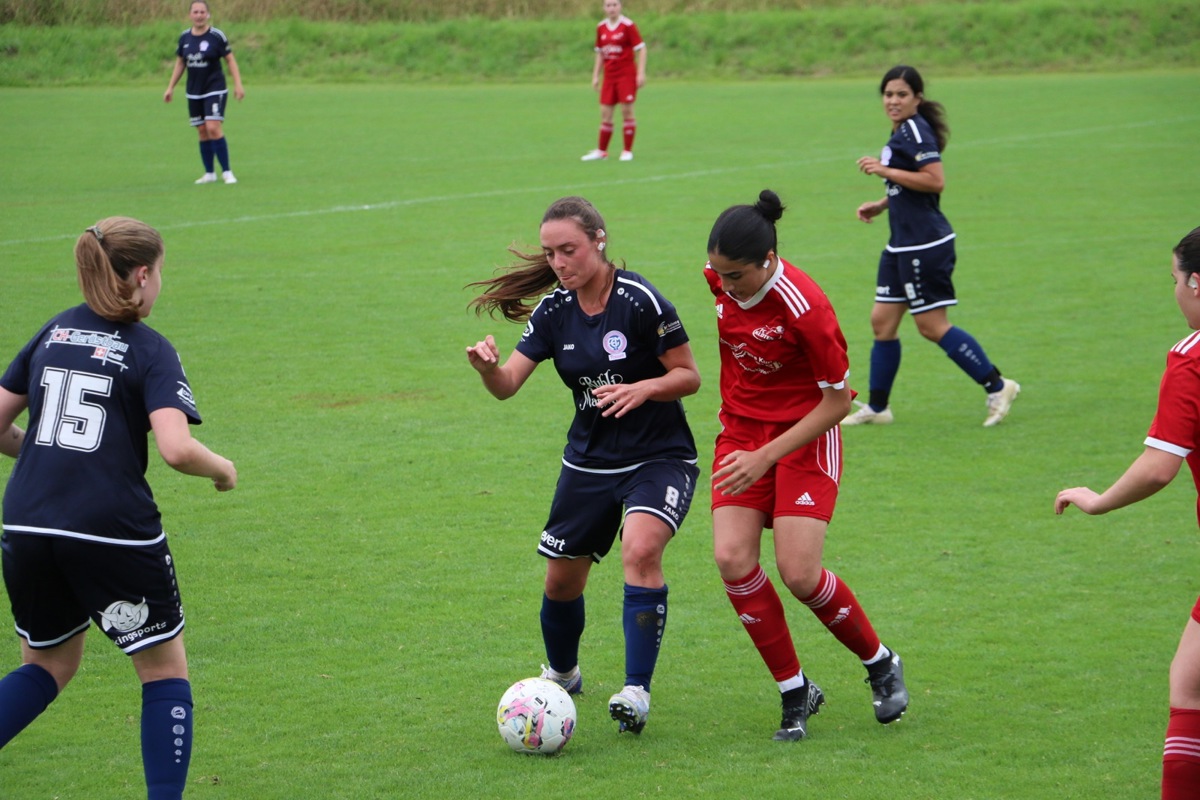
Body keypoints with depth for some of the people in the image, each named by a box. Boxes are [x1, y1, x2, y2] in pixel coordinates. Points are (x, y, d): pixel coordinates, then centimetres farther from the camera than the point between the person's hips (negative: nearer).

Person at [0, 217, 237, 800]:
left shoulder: (55, 332, 11)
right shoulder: (151, 351, -4)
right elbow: (177, 449, -18)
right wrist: (222, 469, 1)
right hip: (112, 532, -5)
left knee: (49, 664, 24)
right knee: (165, 670, 12)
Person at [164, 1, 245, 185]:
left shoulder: (217, 36, -9)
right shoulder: (184, 37, 4)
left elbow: (230, 60, -3)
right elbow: (180, 63, 15)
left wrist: (238, 85, -9)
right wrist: (170, 87, 14)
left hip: (215, 90, -5)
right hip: (194, 93, 5)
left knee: (213, 128, -15)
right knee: (202, 132, 7)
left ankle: (226, 172, -7)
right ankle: (209, 174, 17)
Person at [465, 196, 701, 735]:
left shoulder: (640, 301, -17)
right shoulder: (554, 311, -2)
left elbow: (689, 376, -11)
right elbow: (508, 384, -7)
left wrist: (643, 389, -30)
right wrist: (487, 367, -30)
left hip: (659, 457, -5)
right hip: (589, 462, 5)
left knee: (641, 549, -30)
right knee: (562, 579, 10)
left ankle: (636, 693, -26)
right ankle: (561, 675, 40)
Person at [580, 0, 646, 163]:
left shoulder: (628, 25, -8)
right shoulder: (601, 28, 8)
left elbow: (641, 49, -8)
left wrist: (641, 73, -14)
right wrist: (595, 76, 13)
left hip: (627, 75, -5)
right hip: (609, 75, 5)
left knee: (627, 111, -6)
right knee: (605, 113, 5)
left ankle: (628, 151, 3)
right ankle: (601, 151, 14)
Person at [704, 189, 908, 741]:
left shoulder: (805, 309, -27)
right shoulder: (721, 277, -8)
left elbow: (837, 401, -18)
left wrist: (765, 457, -24)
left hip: (805, 436, -6)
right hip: (741, 429, 6)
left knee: (799, 574, -14)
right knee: (733, 560, -13)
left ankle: (881, 664, 15)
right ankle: (795, 693, 2)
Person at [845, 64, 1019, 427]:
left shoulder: (915, 131, -15)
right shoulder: (901, 132, 15)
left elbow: (935, 181, -25)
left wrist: (885, 170, -22)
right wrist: (882, 204, 17)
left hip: (925, 244, -10)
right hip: (903, 244, 10)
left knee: (932, 326, -5)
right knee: (882, 322, 10)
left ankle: (997, 386, 4)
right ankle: (877, 407, 17)